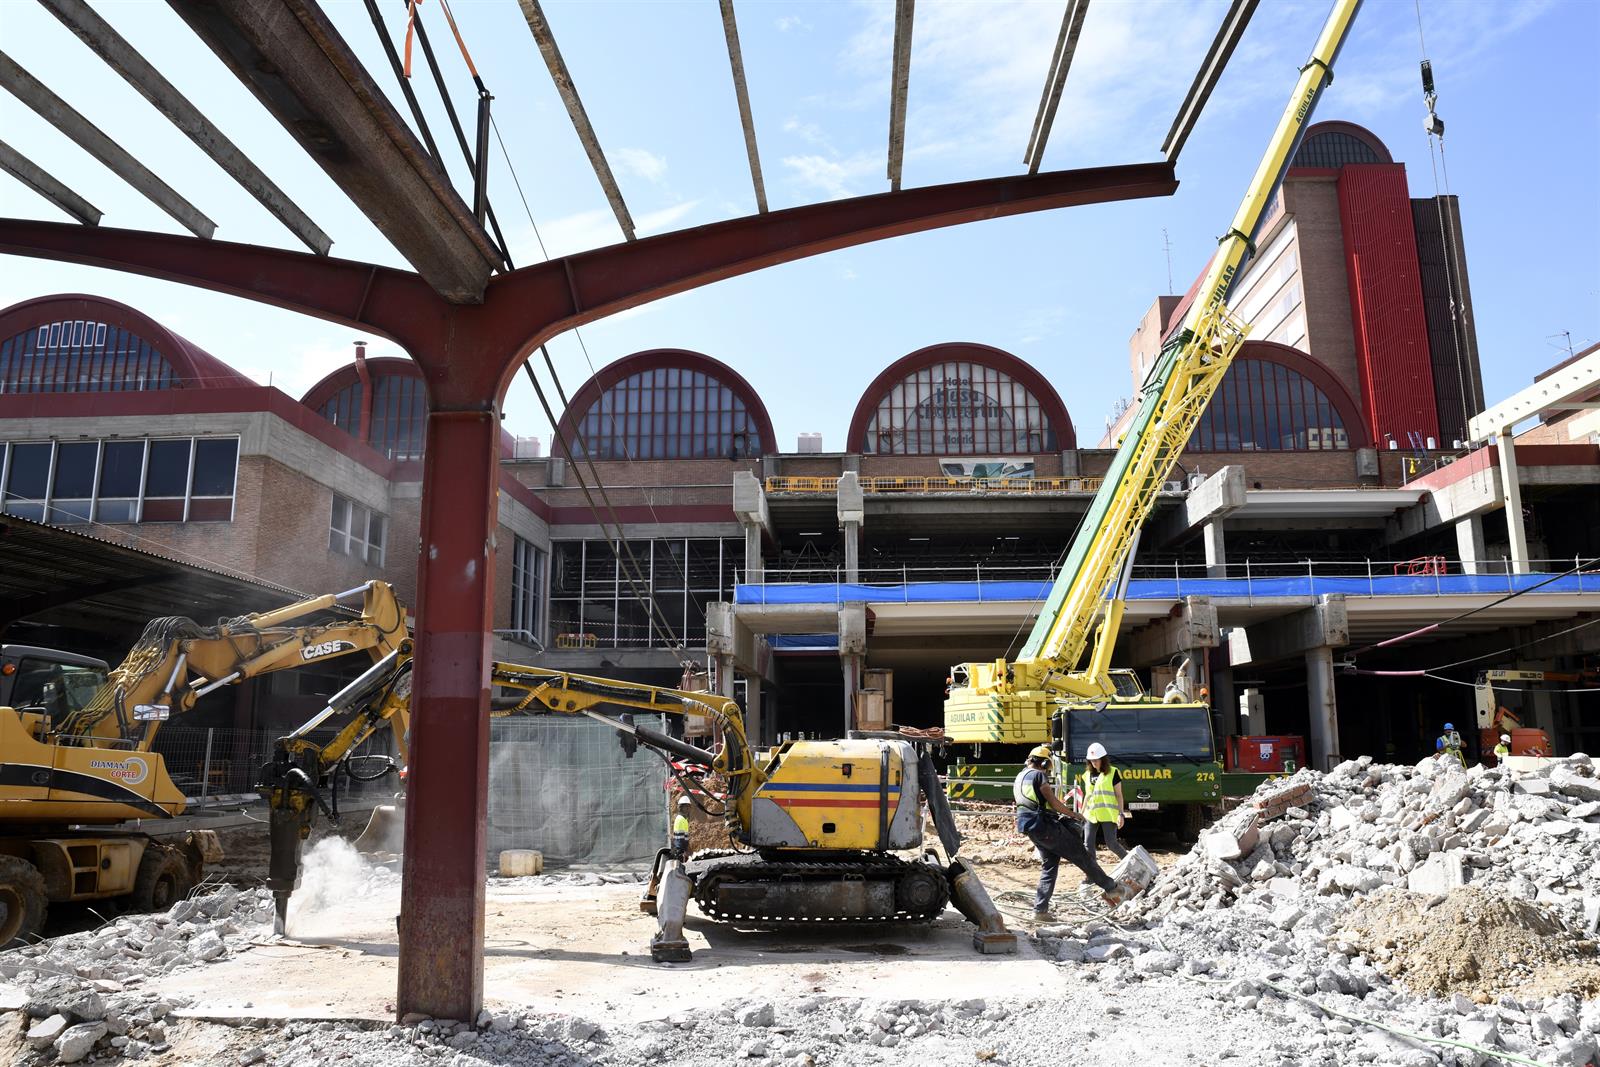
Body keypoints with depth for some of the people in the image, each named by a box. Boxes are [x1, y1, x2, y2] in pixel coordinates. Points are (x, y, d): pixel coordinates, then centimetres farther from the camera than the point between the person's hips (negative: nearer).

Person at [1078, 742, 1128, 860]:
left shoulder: (1113, 773, -1)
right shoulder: (1088, 774, 14)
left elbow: (1119, 795, -2)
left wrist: (1121, 814, -10)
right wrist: (1081, 813, 18)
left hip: (1108, 814, -5)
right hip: (1091, 814, 5)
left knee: (1111, 843, -4)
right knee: (1088, 845, -1)